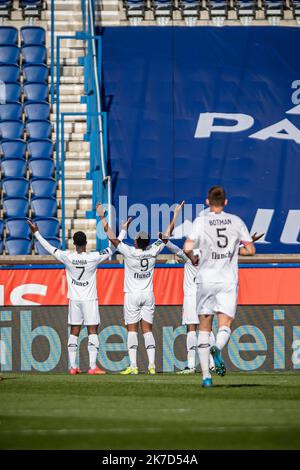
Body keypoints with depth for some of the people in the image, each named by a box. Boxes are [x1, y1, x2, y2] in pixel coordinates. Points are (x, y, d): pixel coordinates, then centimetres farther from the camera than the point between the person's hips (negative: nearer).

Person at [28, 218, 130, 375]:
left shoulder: (67, 257, -8)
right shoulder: (94, 257, -12)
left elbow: (49, 248, 2)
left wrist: (36, 233, 13)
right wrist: (123, 230, 6)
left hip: (74, 299, 2)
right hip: (90, 299, -2)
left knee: (74, 332, 7)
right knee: (92, 331, -1)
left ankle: (73, 366, 6)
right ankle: (93, 366, -8)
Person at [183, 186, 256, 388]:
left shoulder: (201, 221, -2)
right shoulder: (236, 221, 4)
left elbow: (187, 248, -14)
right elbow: (251, 250, 7)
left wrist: (194, 259, 7)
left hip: (206, 280, 0)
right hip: (229, 280, 0)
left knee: (204, 328, 8)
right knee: (225, 326, -1)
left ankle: (206, 375, 4)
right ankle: (217, 349, -36)